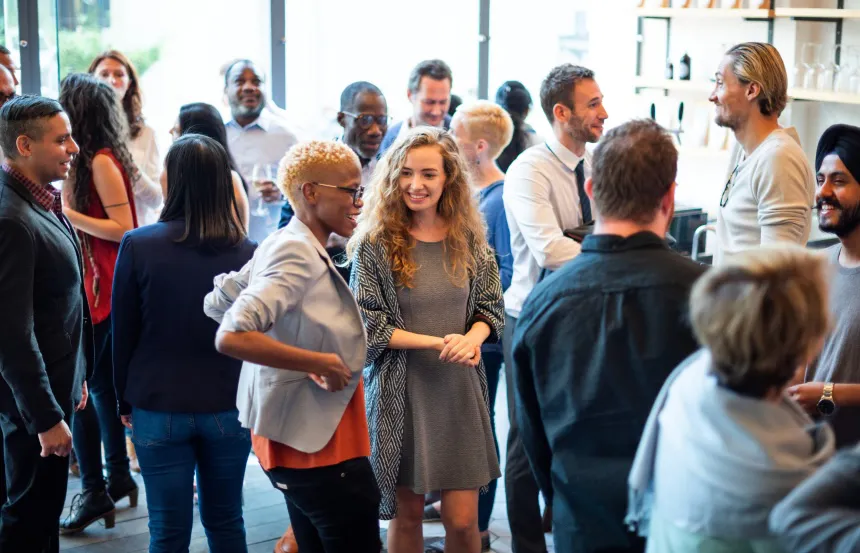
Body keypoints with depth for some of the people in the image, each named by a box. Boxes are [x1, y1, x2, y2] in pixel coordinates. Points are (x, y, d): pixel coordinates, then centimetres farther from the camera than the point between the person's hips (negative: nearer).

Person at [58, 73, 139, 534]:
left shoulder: (101, 162, -14)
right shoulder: (90, 160, 11)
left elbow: (122, 229, -17)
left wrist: (68, 214, -15)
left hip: (104, 290, -9)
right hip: (95, 285, 9)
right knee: (101, 383, 16)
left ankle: (96, 491, 0)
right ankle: (118, 478, 26)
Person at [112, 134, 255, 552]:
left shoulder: (138, 245, -11)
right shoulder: (248, 253, -8)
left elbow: (123, 332, -3)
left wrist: (126, 400, 10)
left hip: (159, 408, -1)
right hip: (230, 407, 1)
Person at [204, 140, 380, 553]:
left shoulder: (284, 245, 9)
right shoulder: (298, 253, -19)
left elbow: (216, 305, 15)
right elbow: (231, 337, -28)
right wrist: (318, 363, -23)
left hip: (307, 437, 10)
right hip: (317, 443, -10)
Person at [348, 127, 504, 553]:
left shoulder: (468, 239, 3)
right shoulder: (374, 244, -7)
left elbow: (491, 307, 8)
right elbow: (367, 325, -8)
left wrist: (471, 338, -14)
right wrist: (438, 343, -16)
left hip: (459, 389, 2)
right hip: (400, 391, -2)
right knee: (406, 515, 10)